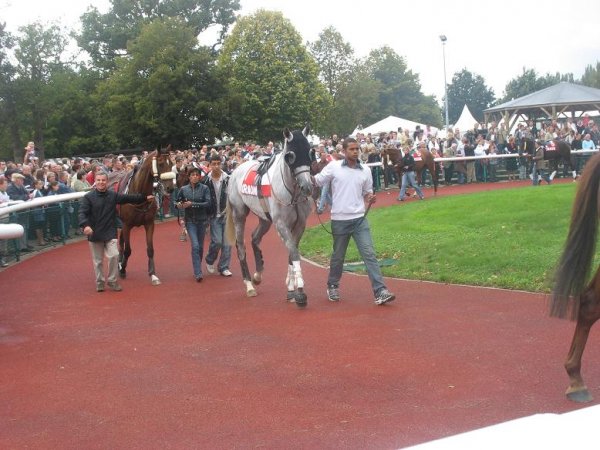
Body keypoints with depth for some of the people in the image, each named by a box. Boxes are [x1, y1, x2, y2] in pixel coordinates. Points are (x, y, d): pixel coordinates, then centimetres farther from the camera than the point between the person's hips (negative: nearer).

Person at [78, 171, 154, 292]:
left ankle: (112, 280, 9)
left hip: (110, 233, 2)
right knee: (97, 260, 8)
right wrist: (85, 225, -34)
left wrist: (144, 198, 12)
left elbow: (128, 198, 13)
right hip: (95, 234, -2)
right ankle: (100, 282, 25)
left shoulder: (113, 195, 4)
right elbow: (82, 213, -16)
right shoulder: (88, 197, -8)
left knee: (114, 256, -8)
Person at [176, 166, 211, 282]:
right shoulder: (184, 189, 0)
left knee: (200, 246, 12)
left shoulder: (204, 188, -5)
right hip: (190, 221, -1)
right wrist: (179, 205, -12)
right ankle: (198, 273, -12)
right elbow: (178, 202, 11)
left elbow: (208, 203, -15)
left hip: (202, 220, 1)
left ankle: (197, 268, 32)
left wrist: (192, 204, -21)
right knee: (195, 245, -12)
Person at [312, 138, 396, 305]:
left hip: (360, 219, 2)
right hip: (340, 220, -1)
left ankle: (380, 292, -11)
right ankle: (332, 286, 35)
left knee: (369, 254, -7)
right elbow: (316, 181, 2)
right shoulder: (333, 167, -3)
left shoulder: (365, 171, 4)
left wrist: (370, 198, -7)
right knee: (338, 256, 13)